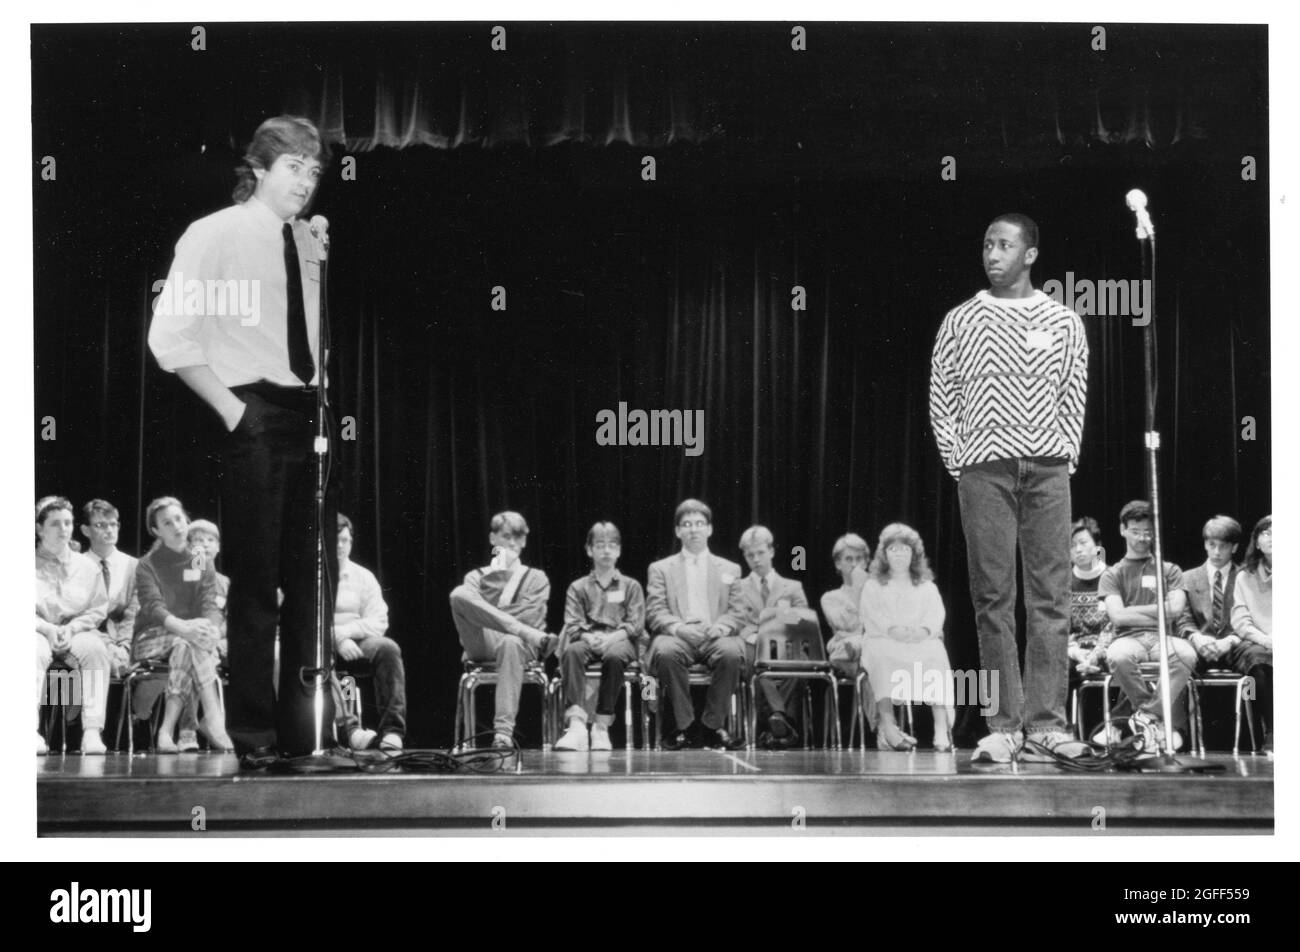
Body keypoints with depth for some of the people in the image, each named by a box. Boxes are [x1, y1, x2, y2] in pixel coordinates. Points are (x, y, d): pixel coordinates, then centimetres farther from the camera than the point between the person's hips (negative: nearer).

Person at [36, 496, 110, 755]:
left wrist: (71, 628, -11)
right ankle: (32, 731, -46)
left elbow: (98, 609, 9)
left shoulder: (87, 567, 15)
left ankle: (92, 731, -39)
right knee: (35, 653, -38)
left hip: (76, 631, 2)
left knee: (95, 650, -33)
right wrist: (48, 629, -15)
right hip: (39, 631, -2)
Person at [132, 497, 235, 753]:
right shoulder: (148, 565, 2)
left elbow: (210, 606, -2)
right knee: (191, 644, -35)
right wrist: (183, 627, -36)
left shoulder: (202, 565, 12)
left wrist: (211, 627, -28)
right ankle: (214, 718, -43)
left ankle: (167, 730, -41)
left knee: (187, 647, -35)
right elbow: (154, 607, -15)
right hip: (151, 637, -2)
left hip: (187, 636, 2)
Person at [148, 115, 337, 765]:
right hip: (256, 415, -6)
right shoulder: (214, 235, -3)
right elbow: (169, 338, -8)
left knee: (315, 578, 7)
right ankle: (254, 735, 3)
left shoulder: (311, 243, 13)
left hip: (310, 416, 6)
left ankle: (304, 727, 15)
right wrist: (229, 407, -12)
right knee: (256, 579, -4)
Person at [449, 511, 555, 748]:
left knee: (511, 643, -43)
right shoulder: (476, 577, 24)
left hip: (521, 645, -1)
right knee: (459, 593, -27)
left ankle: (503, 733, -48)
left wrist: (488, 617, -1)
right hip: (482, 644, 1)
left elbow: (531, 617, 2)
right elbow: (466, 603, 3)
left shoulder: (536, 578, 20)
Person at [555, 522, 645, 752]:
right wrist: (589, 637, -17)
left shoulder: (631, 586, 18)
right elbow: (572, 626, 5)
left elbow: (635, 625, 4)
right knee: (571, 651, -35)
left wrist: (612, 637, -15)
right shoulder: (578, 588, 19)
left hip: (619, 640, -1)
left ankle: (602, 726, -34)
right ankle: (576, 723, -47)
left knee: (614, 655, -38)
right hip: (588, 639, 1)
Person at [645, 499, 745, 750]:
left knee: (731, 653, -35)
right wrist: (678, 627, -15)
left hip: (715, 636, 1)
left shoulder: (730, 569, 23)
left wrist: (722, 627, -9)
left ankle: (712, 725, -21)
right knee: (667, 652, -37)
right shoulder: (661, 569, 19)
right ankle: (683, 726, -24)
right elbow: (654, 613, 6)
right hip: (677, 636, -1)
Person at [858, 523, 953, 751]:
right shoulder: (873, 586, 22)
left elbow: (936, 615, 7)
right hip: (884, 641, -1)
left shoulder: (927, 586, 25)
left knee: (936, 653, -34)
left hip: (922, 641, 1)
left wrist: (923, 630, -16)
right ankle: (886, 725, -50)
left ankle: (942, 727, -47)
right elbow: (871, 616, 4)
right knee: (880, 654, -37)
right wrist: (892, 630, -17)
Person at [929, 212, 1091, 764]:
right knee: (993, 598, -2)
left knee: (1051, 596, -3)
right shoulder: (960, 322, 9)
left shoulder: (1063, 322, 11)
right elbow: (941, 399, 8)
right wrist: (957, 462, -1)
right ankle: (1004, 726, 0)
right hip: (984, 469, -1)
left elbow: (1074, 396, 11)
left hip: (1048, 468, 1)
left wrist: (1065, 457, 1)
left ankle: (1046, 724, -1)